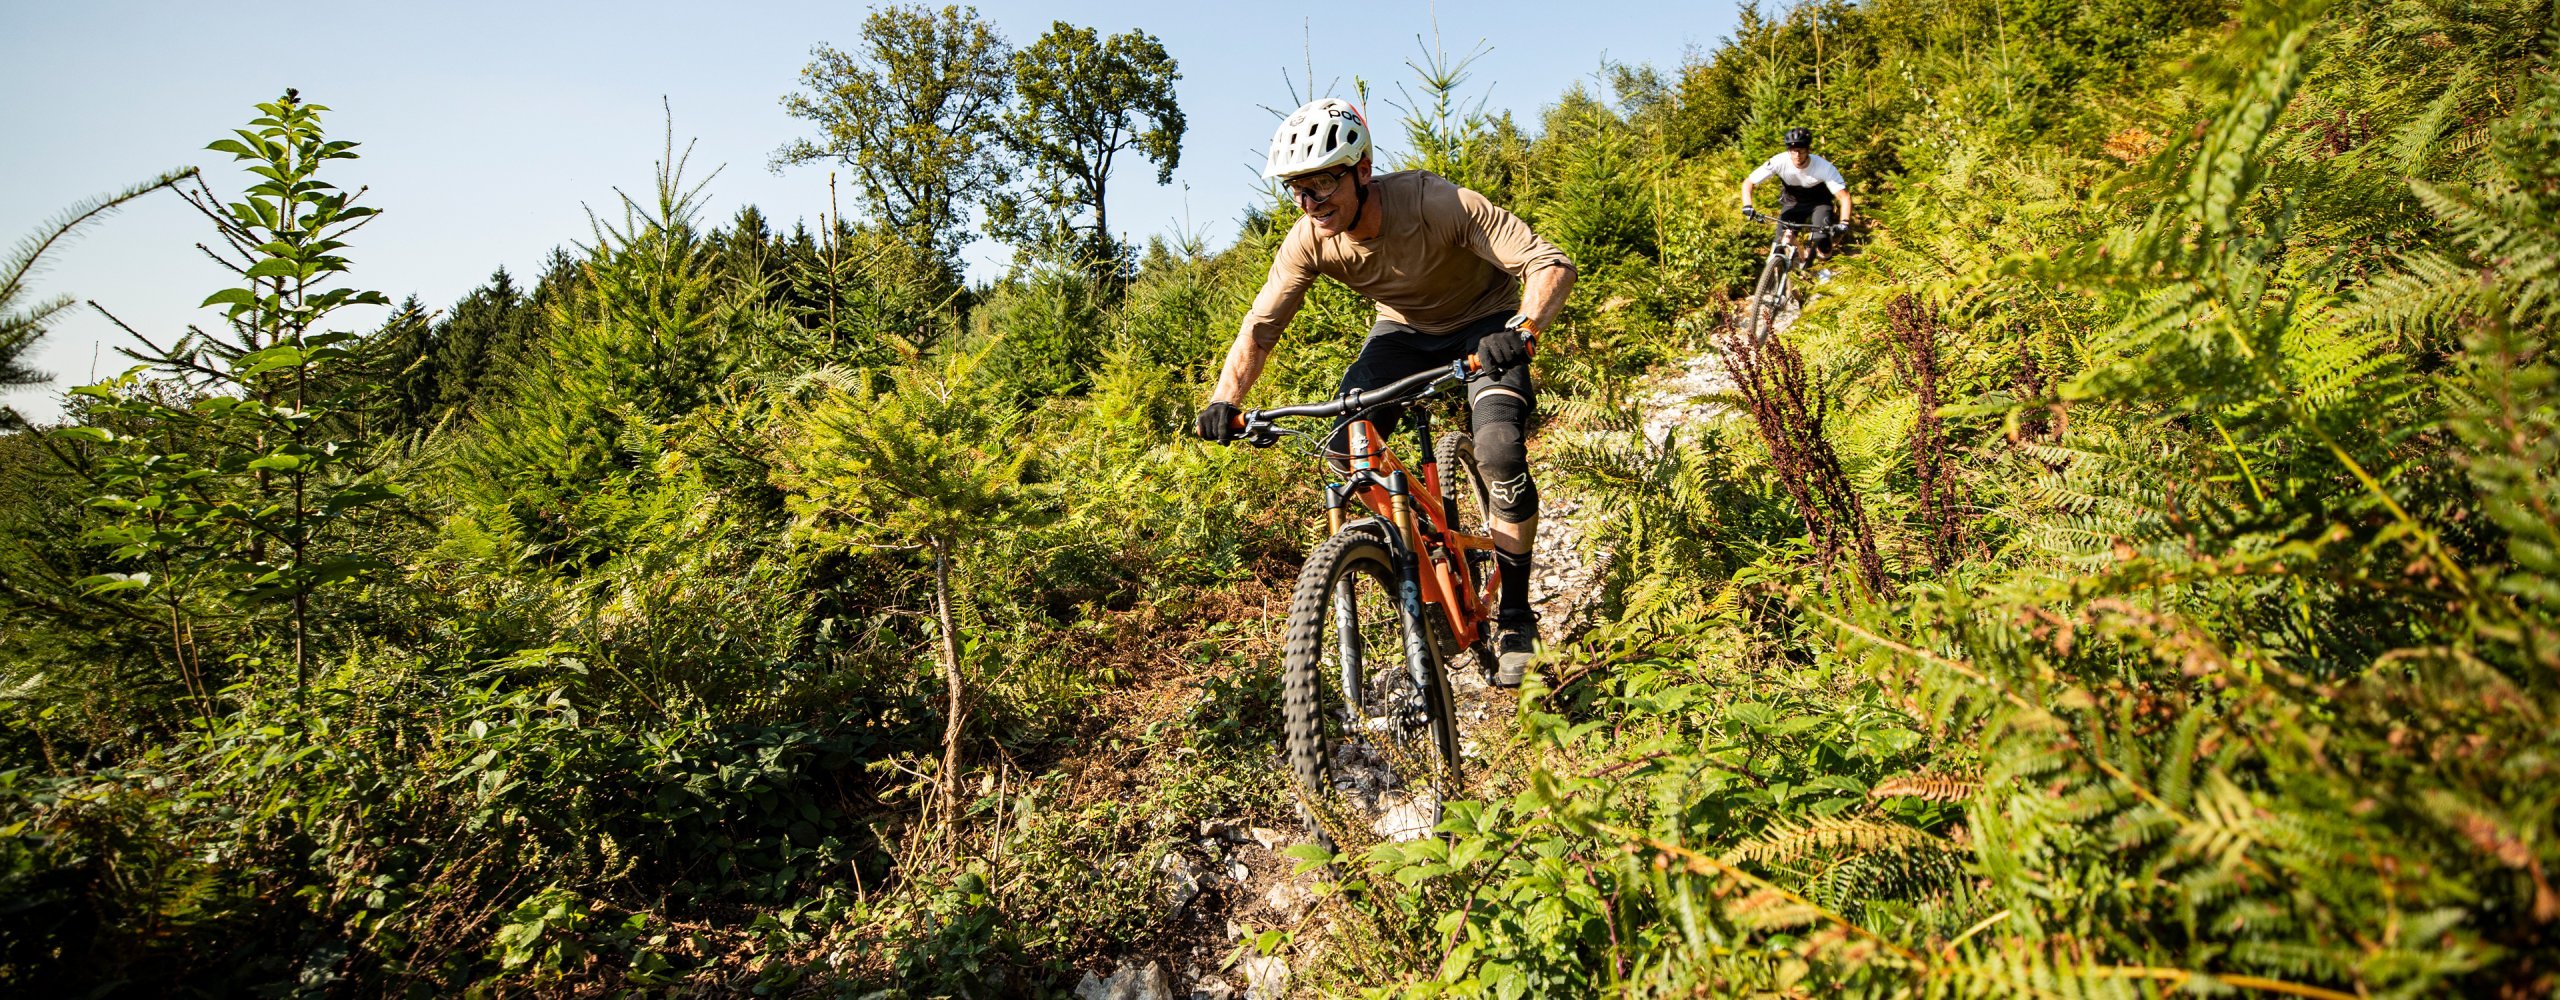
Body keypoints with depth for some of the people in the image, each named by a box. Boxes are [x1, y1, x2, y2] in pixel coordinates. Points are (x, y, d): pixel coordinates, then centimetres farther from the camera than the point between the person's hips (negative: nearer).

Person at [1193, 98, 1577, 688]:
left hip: (1484, 324, -4)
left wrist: (1521, 330, -55)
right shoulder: (1309, 240, -22)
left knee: (1500, 453, -27)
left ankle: (1515, 617, -5)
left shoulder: (1434, 203, -34)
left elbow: (1551, 265, -35)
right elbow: (1260, 327, -17)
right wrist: (1224, 402, -34)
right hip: (1404, 328, 4)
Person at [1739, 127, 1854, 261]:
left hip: (1818, 203, -1)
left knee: (1821, 240, -24)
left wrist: (1843, 223, -45)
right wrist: (1747, 207, -41)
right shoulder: (1779, 162, -28)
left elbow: (1844, 197, -30)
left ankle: (1825, 254, 11)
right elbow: (1748, 183, -23)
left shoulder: (1824, 167, -31)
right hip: (1792, 203, 1)